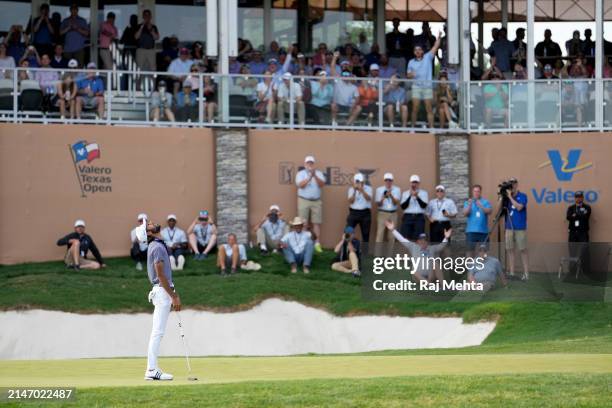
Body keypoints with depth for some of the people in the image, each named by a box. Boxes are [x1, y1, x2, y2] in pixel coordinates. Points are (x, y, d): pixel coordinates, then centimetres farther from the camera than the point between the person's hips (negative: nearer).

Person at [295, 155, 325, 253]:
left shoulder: (319, 173, 9)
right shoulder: (300, 173, 4)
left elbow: (322, 184, -6)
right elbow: (300, 185, -12)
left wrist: (315, 176, -21)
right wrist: (310, 177, -23)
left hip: (316, 201, 2)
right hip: (303, 200, -2)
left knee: (316, 223, 0)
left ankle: (317, 244, 2)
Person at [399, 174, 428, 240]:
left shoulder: (424, 193, 9)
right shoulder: (405, 193, 11)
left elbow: (424, 205, -6)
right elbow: (403, 206, -1)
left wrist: (417, 196, -19)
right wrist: (410, 196, -11)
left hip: (419, 218, -1)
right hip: (407, 217, 1)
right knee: (405, 238, -5)